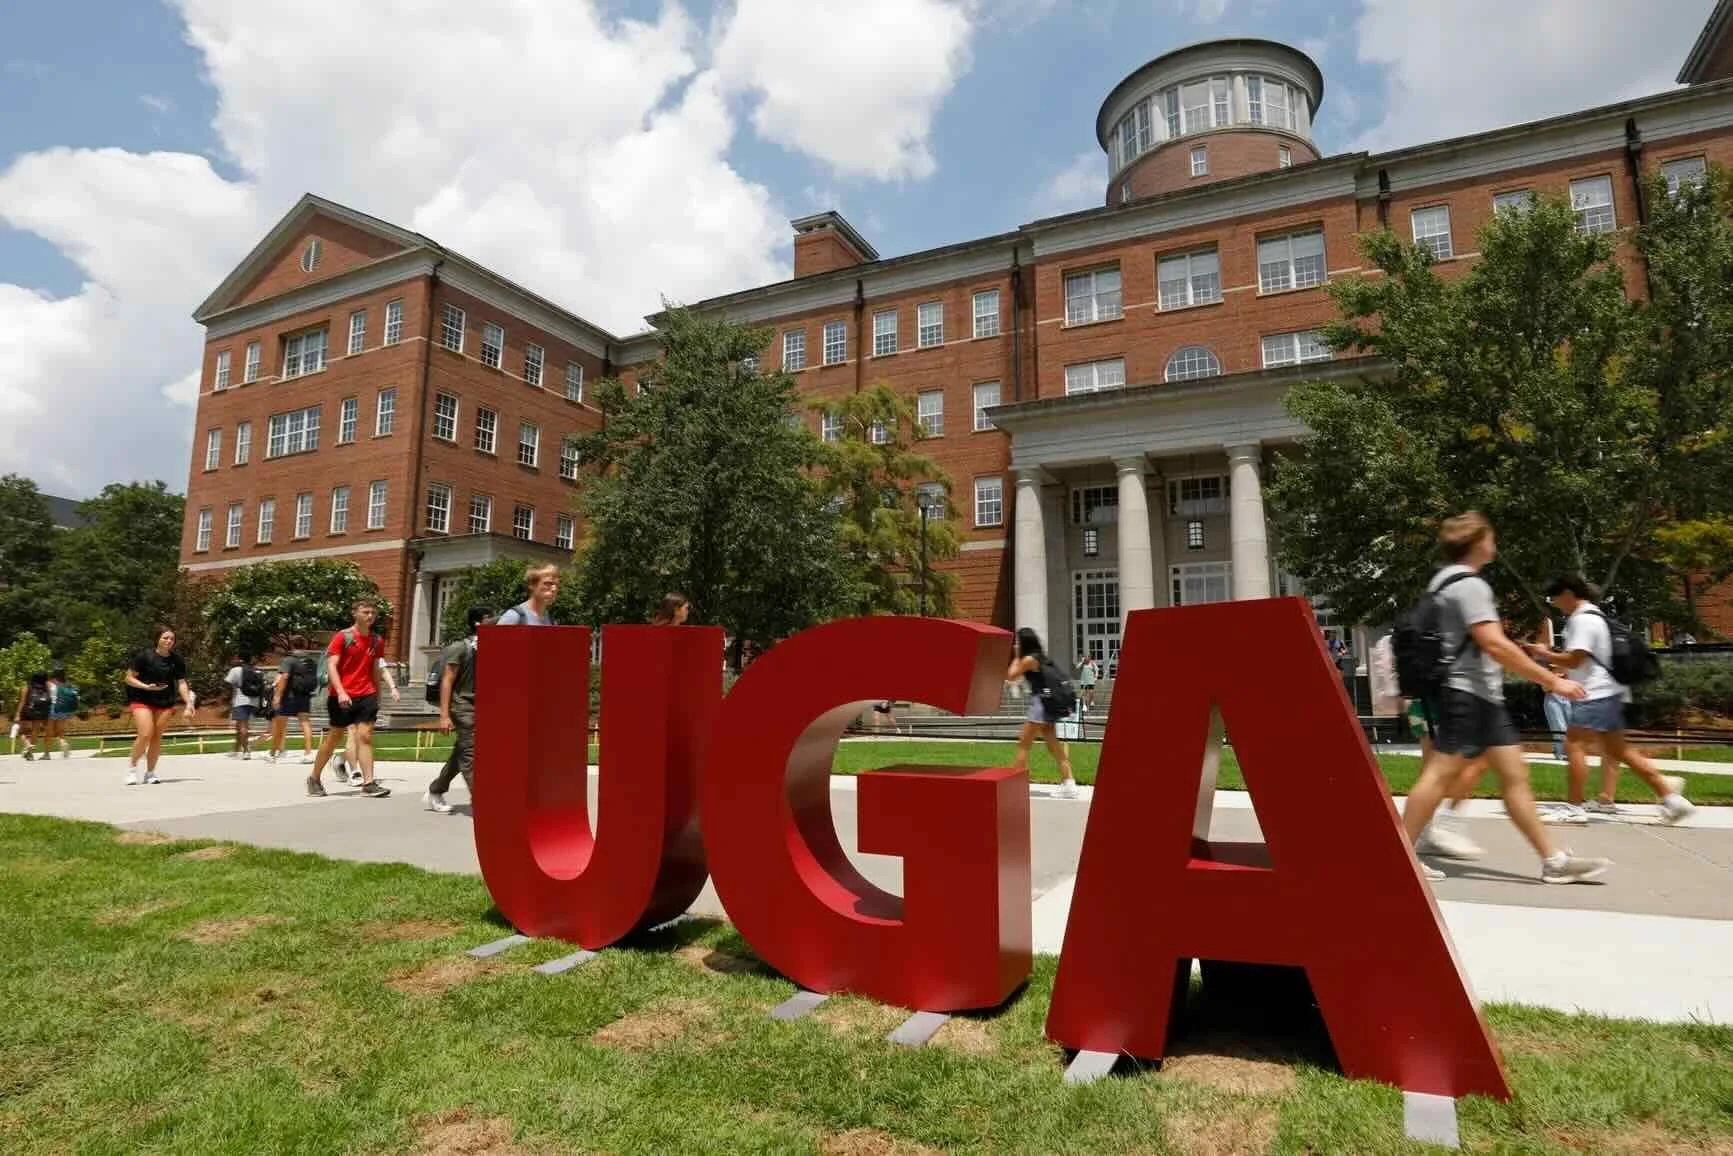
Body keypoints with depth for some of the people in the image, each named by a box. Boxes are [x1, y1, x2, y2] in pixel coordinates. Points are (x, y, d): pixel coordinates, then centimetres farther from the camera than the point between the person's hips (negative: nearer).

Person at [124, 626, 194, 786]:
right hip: (142, 700, -3)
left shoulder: (177, 660, 0)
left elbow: (181, 683, 2)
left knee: (157, 737, 4)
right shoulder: (144, 655, -10)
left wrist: (189, 704, -7)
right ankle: (132, 766, 9)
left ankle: (150, 772, 18)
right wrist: (146, 687, -21)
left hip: (165, 703, 3)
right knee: (146, 735, -15)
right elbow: (129, 678, -5)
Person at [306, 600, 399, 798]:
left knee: (365, 736, -5)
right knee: (334, 738, 7)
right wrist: (340, 692, -20)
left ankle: (368, 783, -9)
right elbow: (331, 665, -10)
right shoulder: (342, 636, -5)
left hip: (367, 696, 3)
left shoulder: (376, 641, 10)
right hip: (343, 697, -3)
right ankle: (314, 778, 26)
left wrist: (392, 688, 5)